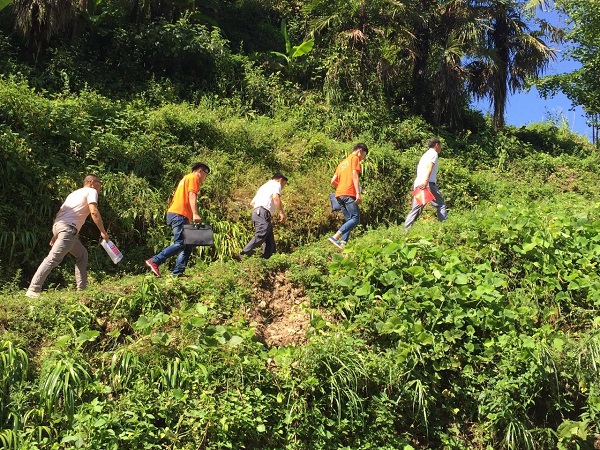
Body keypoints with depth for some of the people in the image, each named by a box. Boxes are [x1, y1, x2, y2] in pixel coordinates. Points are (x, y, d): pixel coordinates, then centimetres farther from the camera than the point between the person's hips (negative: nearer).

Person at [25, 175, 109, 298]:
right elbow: (94, 212, -10)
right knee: (54, 258, -18)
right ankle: (33, 290, -26)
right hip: (68, 228, -10)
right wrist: (103, 232, -8)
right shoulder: (91, 191, 6)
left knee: (82, 254, 19)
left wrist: (55, 235, 24)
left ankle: (81, 288, 14)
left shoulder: (76, 193, 31)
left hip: (58, 225, 10)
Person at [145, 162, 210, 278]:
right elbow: (192, 195, -14)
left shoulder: (186, 178, 30)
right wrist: (195, 214, -25)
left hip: (174, 214, 10)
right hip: (179, 215, -10)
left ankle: (178, 273, 1)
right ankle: (154, 261, -22)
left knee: (188, 245, 7)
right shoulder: (194, 177, 1)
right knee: (180, 244, -17)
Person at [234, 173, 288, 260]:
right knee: (260, 236, -22)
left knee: (269, 240, 6)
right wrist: (281, 213, -14)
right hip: (263, 213, -9)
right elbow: (276, 197, -12)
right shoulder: (276, 184, 9)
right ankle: (242, 255, -33)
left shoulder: (263, 186, 34)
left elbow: (252, 203, 28)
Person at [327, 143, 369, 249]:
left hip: (339, 194, 9)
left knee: (349, 220, 7)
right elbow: (354, 175, -10)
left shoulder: (342, 163, 29)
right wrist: (358, 193, -17)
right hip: (348, 194, -9)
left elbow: (333, 181, 24)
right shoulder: (355, 158, 6)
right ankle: (335, 237, -28)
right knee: (356, 219, -14)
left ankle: (343, 244, -11)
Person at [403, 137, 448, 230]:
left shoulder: (425, 154, 29)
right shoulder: (433, 153, 2)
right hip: (428, 184, -8)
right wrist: (426, 181, -29)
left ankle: (406, 230, 0)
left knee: (416, 209, 6)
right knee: (441, 205, -3)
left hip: (418, 184, 8)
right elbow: (429, 167, -15)